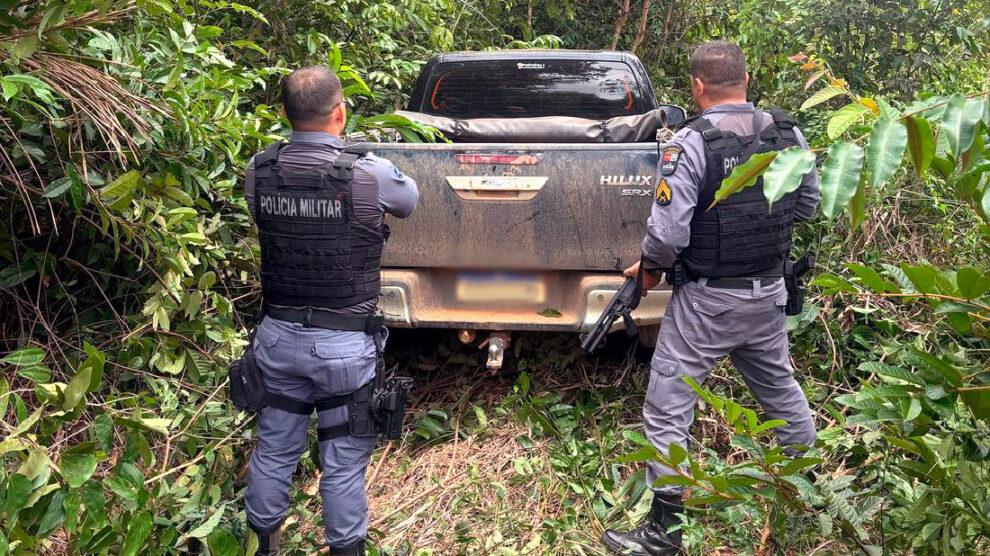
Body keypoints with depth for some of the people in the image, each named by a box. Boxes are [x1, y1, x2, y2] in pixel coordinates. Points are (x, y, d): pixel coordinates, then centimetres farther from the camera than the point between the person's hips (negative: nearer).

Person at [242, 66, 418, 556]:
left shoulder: (258, 171, -6)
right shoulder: (369, 175, -17)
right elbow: (411, 200, 3)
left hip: (278, 335, 4)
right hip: (344, 344, -4)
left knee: (274, 450, 20)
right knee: (343, 463, 10)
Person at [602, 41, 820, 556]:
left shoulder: (690, 142, -19)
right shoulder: (787, 133, -1)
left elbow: (668, 231, -22)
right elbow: (806, 204, 12)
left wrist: (649, 270, -4)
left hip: (706, 300, -6)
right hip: (768, 293, 7)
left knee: (667, 410, 4)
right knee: (780, 387, 26)